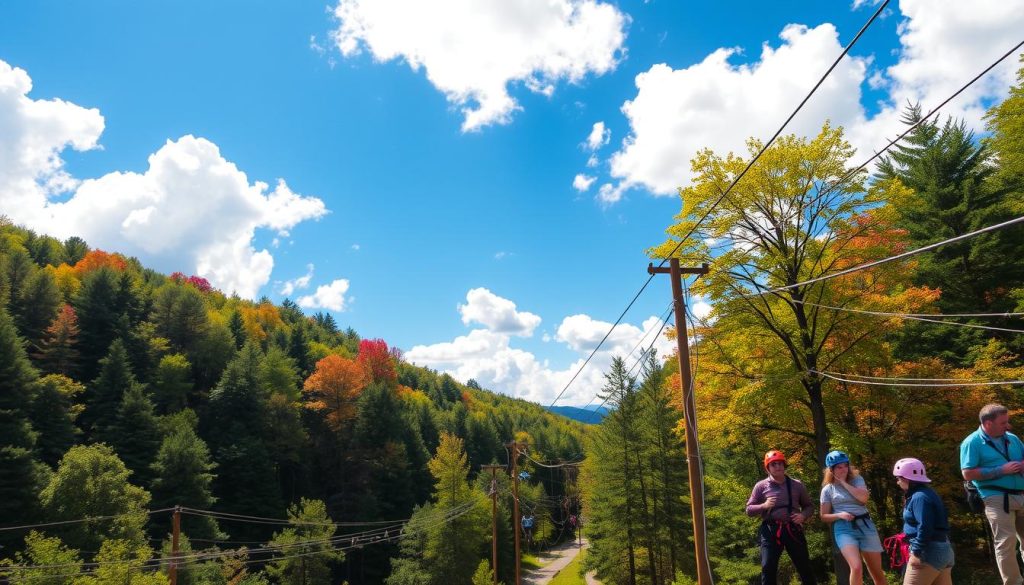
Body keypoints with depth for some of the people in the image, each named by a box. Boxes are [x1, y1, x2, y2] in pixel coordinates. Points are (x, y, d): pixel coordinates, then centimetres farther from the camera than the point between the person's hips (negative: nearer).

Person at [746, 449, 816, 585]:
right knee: (768, 568, -6)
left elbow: (809, 506, 15)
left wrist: (803, 515, -7)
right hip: (771, 531, -2)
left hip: (793, 530, 2)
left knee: (804, 566, 9)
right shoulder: (761, 486, 3)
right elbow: (749, 510, 4)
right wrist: (764, 506, -15)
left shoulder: (796, 485, 9)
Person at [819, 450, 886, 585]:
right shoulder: (827, 489, 4)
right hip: (844, 529, -2)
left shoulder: (857, 479, 6)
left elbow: (864, 498, -13)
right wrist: (839, 515, -12)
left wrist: (844, 483, -8)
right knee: (857, 567, -22)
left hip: (865, 525, 2)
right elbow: (824, 516, 6)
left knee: (877, 571, 8)